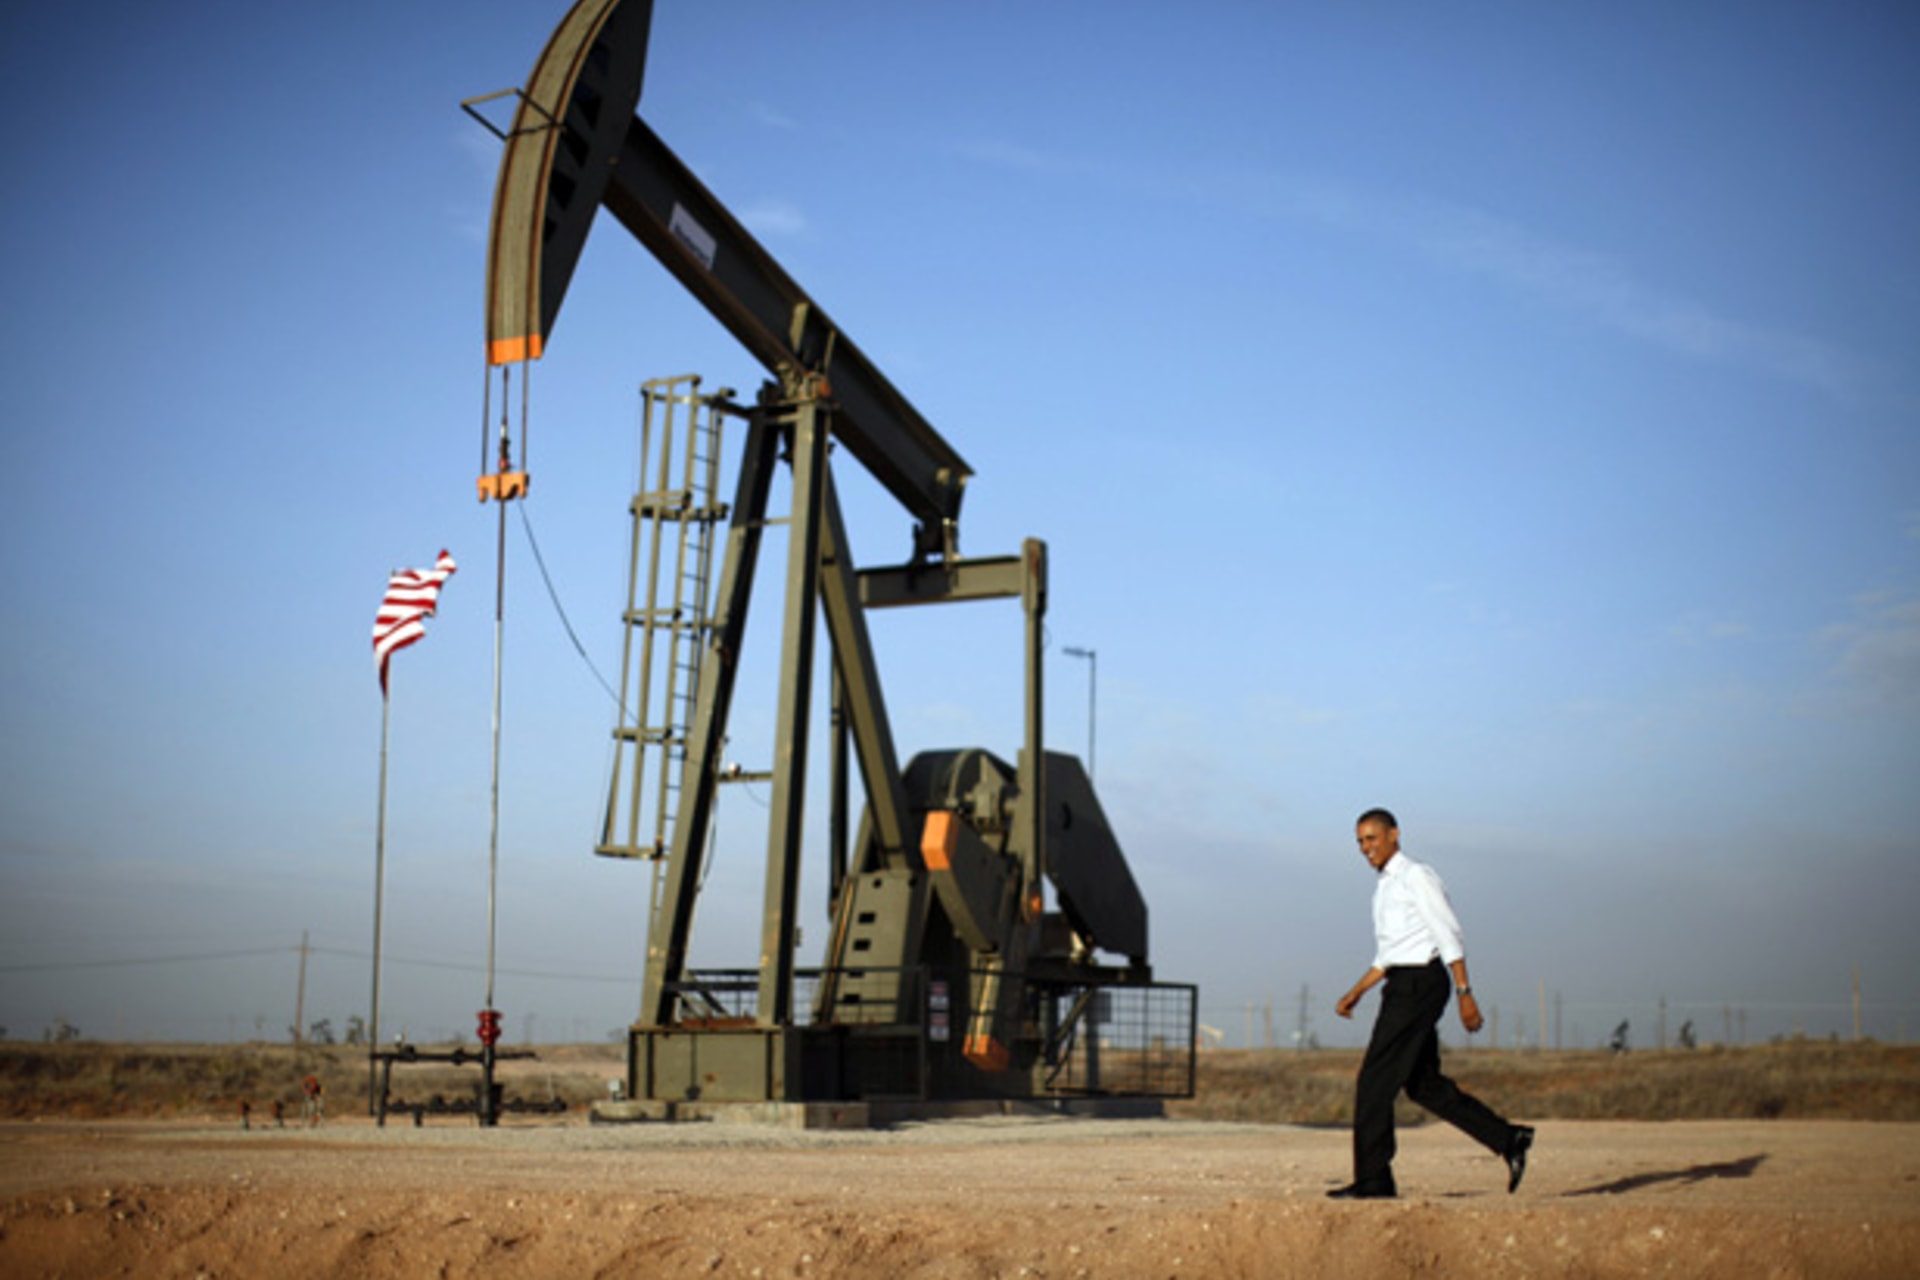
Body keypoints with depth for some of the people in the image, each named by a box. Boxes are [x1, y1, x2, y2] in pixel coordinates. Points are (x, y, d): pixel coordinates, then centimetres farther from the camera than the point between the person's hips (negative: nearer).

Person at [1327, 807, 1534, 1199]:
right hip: (1404, 985, 9)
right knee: (1424, 1085, 10)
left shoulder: (1415, 877, -8)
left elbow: (1449, 935, -13)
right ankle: (1508, 1140, 14)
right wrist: (1355, 994, 16)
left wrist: (1465, 993, -18)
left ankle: (1373, 1179, -5)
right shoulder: (1384, 887, 20)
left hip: (1419, 983, -9)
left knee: (1375, 1080, -9)